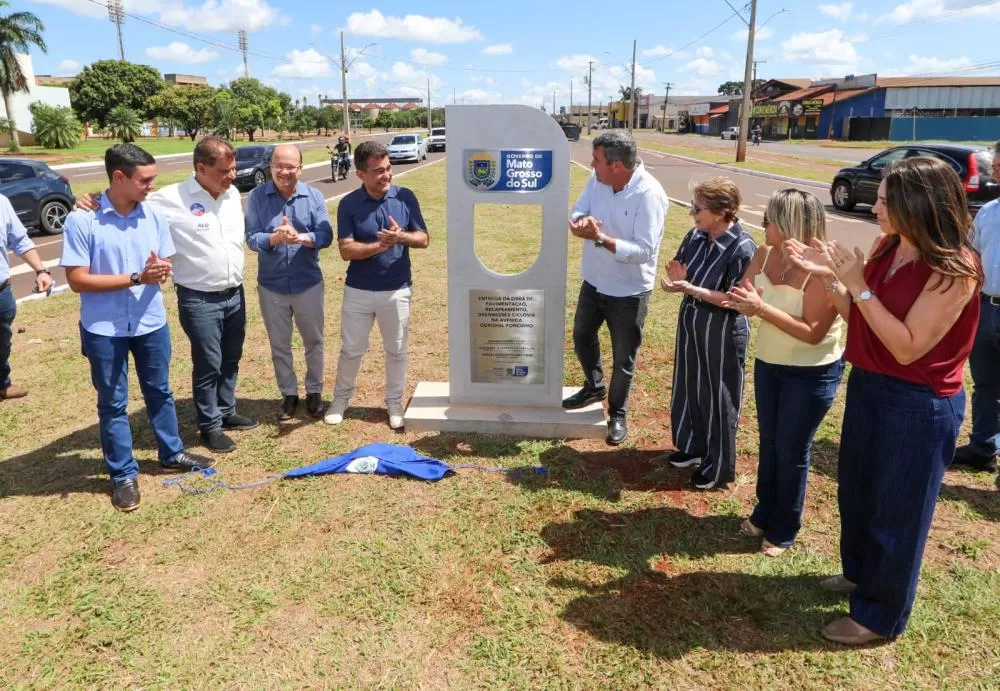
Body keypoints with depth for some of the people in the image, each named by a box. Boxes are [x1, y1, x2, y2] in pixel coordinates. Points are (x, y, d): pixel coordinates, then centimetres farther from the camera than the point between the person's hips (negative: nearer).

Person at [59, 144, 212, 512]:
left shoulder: (154, 216, -1)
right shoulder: (82, 220, -15)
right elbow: (77, 280, -17)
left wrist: (161, 271, -20)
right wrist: (136, 278, -24)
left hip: (151, 323, 4)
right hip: (104, 329, -4)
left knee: (159, 392, 19)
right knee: (113, 403, 9)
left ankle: (172, 453, 36)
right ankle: (123, 474, 23)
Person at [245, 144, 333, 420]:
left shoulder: (314, 196, -4)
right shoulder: (257, 197, -6)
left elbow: (326, 235, -11)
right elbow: (252, 238, -12)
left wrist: (302, 238, -31)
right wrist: (275, 238, -32)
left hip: (308, 283, 0)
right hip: (271, 285, 0)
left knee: (313, 341, 12)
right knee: (279, 345, 12)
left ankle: (314, 392, 29)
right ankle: (288, 393, 29)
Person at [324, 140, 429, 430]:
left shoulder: (405, 197, -6)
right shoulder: (348, 204, -9)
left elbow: (423, 239, -3)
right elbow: (346, 250, -15)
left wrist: (401, 237, -23)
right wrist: (380, 245, -29)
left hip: (397, 291, 1)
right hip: (358, 291, -1)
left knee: (397, 350, 13)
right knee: (351, 349, 13)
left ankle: (395, 402, 31)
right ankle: (341, 397, 34)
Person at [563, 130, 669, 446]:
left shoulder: (649, 194, -26)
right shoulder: (598, 180, -7)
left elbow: (644, 250, -29)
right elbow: (576, 212, -2)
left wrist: (600, 238, -38)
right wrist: (581, 221, -27)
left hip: (629, 292, -6)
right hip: (593, 282, 7)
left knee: (623, 358, 10)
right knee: (582, 337, 25)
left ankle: (618, 414, 32)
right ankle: (594, 387, 51)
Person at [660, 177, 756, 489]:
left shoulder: (743, 248, -22)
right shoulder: (695, 236, -1)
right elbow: (678, 270, 9)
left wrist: (691, 289, -26)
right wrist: (676, 278, -15)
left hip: (722, 333, -7)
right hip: (690, 322, 7)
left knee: (717, 397, 7)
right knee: (689, 387, 20)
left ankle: (719, 466, 26)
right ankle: (692, 446, 42)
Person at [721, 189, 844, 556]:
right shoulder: (766, 253, -6)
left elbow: (813, 332, -28)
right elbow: (741, 299, -5)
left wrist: (762, 308, -33)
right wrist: (744, 302, -29)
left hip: (812, 373, -6)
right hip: (768, 364, 7)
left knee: (791, 451, 7)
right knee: (768, 442, 20)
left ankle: (783, 530, 27)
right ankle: (764, 513, 40)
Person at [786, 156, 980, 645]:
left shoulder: (953, 270, -23)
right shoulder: (887, 249, 0)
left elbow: (907, 347, -25)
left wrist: (858, 285, -26)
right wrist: (830, 278, -9)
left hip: (917, 406, -8)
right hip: (867, 386, 8)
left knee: (895, 509, 9)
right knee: (855, 489, 23)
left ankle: (881, 615, 29)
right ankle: (860, 572, 48)